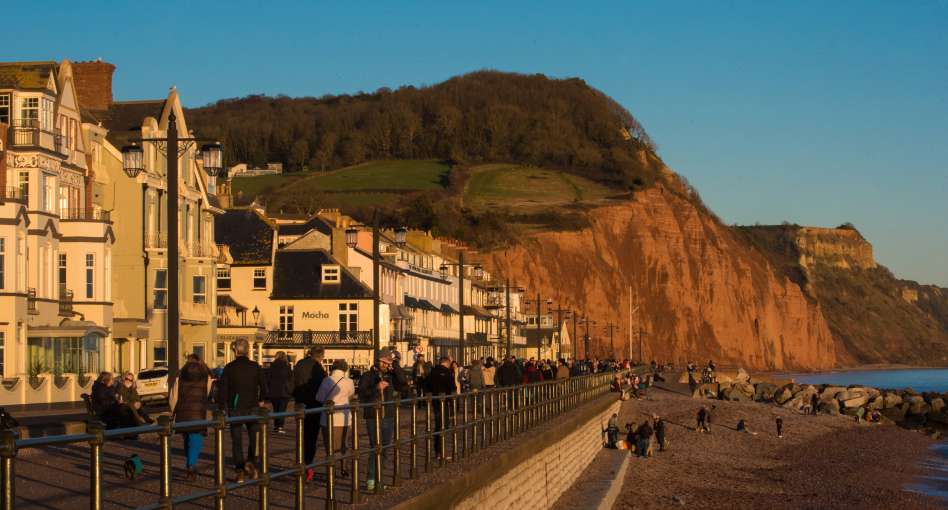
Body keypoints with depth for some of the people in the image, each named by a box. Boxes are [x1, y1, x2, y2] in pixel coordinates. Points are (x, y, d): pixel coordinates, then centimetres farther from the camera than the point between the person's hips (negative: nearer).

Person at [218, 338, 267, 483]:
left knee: (236, 440, 6)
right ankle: (250, 462, -6)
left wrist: (224, 407, 7)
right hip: (252, 407, 0)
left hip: (235, 408, 0)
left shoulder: (229, 368, -5)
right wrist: (260, 401, 17)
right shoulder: (255, 367, -4)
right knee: (254, 437, 14)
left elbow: (223, 389, -4)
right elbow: (263, 386, -1)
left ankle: (239, 471, 2)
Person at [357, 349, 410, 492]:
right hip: (373, 418, -5)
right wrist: (376, 388, -22)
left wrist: (397, 368, -4)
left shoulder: (391, 376, 11)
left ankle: (376, 477, 21)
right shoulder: (367, 376, -1)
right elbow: (361, 394, -11)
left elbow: (404, 387, -1)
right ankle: (371, 479, -4)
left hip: (388, 418, 5)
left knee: (386, 450, 9)